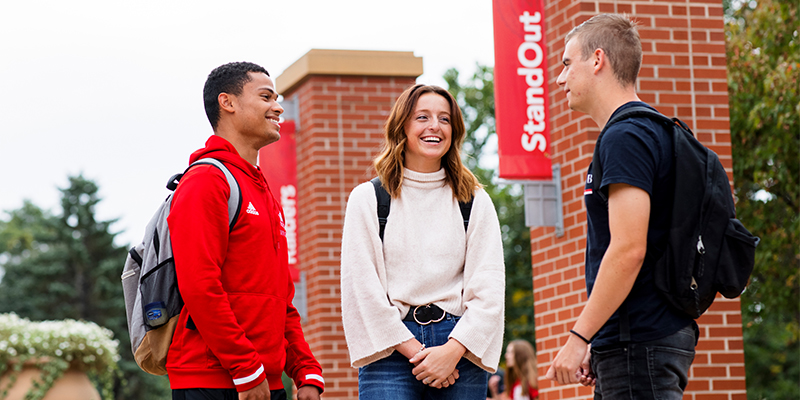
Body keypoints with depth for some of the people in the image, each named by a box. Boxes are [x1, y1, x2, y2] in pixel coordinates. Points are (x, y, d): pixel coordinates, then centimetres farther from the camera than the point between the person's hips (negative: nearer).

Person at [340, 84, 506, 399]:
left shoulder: (474, 201, 11)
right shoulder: (368, 199, 7)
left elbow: (489, 286, 3)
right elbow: (361, 288, -1)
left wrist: (453, 349, -11)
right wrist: (414, 351, -8)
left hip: (460, 346, 2)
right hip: (390, 352, -2)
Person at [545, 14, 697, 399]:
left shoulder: (626, 137, -12)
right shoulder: (649, 131, 20)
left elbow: (628, 250, -21)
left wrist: (578, 337, -17)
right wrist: (597, 346, 21)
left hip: (639, 341, -10)